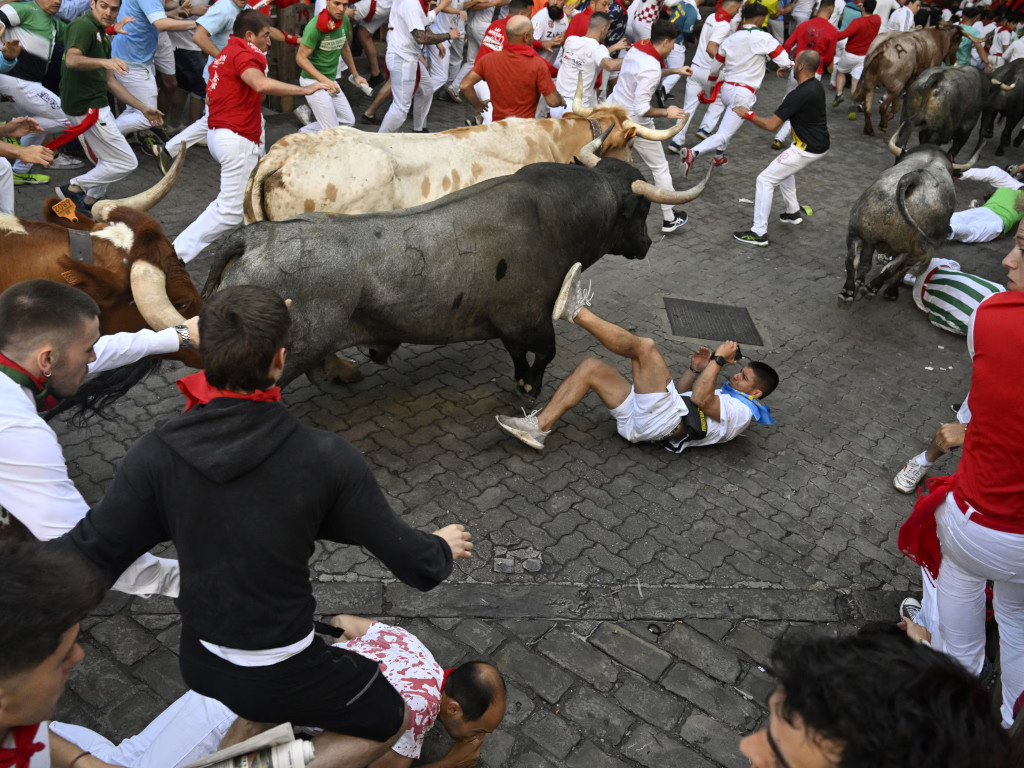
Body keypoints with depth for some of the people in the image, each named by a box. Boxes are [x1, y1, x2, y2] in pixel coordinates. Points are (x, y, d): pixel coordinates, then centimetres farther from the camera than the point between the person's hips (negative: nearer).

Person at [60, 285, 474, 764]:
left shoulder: (156, 456, -18)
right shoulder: (324, 457, -25)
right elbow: (412, 563, -16)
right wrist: (444, 549, 7)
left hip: (199, 658, 5)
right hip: (279, 673, -5)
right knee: (391, 720, 21)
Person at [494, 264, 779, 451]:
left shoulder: (741, 410, 2)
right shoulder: (721, 398, 33)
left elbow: (699, 399, -15)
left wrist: (718, 360, -11)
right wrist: (696, 371, 22)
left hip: (663, 419, -10)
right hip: (639, 422, 10)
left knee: (644, 347, -21)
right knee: (591, 366, 0)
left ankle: (576, 312, -24)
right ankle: (539, 426, -11)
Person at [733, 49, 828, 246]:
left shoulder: (799, 95, -25)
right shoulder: (817, 86, 3)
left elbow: (771, 125, -22)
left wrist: (748, 115, -9)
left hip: (806, 149, -9)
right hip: (821, 145, 9)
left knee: (765, 180, -4)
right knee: (785, 171, 33)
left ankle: (759, 233, -4)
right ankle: (794, 212, 42)